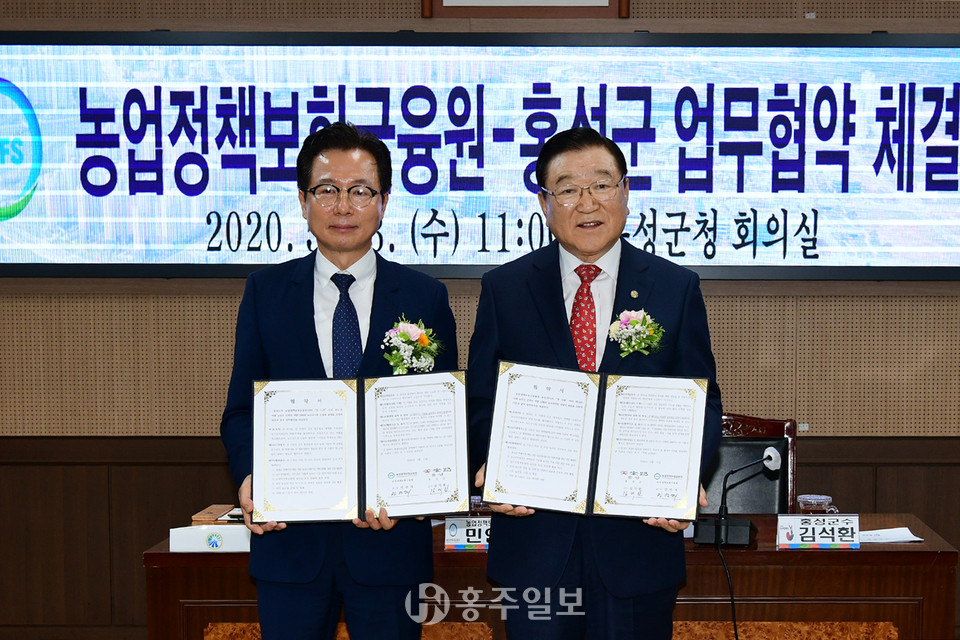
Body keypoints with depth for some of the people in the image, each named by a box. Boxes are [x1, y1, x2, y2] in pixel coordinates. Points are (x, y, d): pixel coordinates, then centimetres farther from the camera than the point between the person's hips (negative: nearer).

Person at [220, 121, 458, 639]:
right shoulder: (264, 292, 5)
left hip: (390, 541, 0)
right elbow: (241, 409, 5)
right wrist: (249, 477, -15)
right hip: (289, 537, 1)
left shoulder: (425, 297, 2)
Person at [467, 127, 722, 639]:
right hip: (534, 534, 0)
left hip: (640, 531, 0)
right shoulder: (503, 288, 4)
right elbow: (481, 400, 5)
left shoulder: (677, 288, 3)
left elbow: (702, 403, 4)